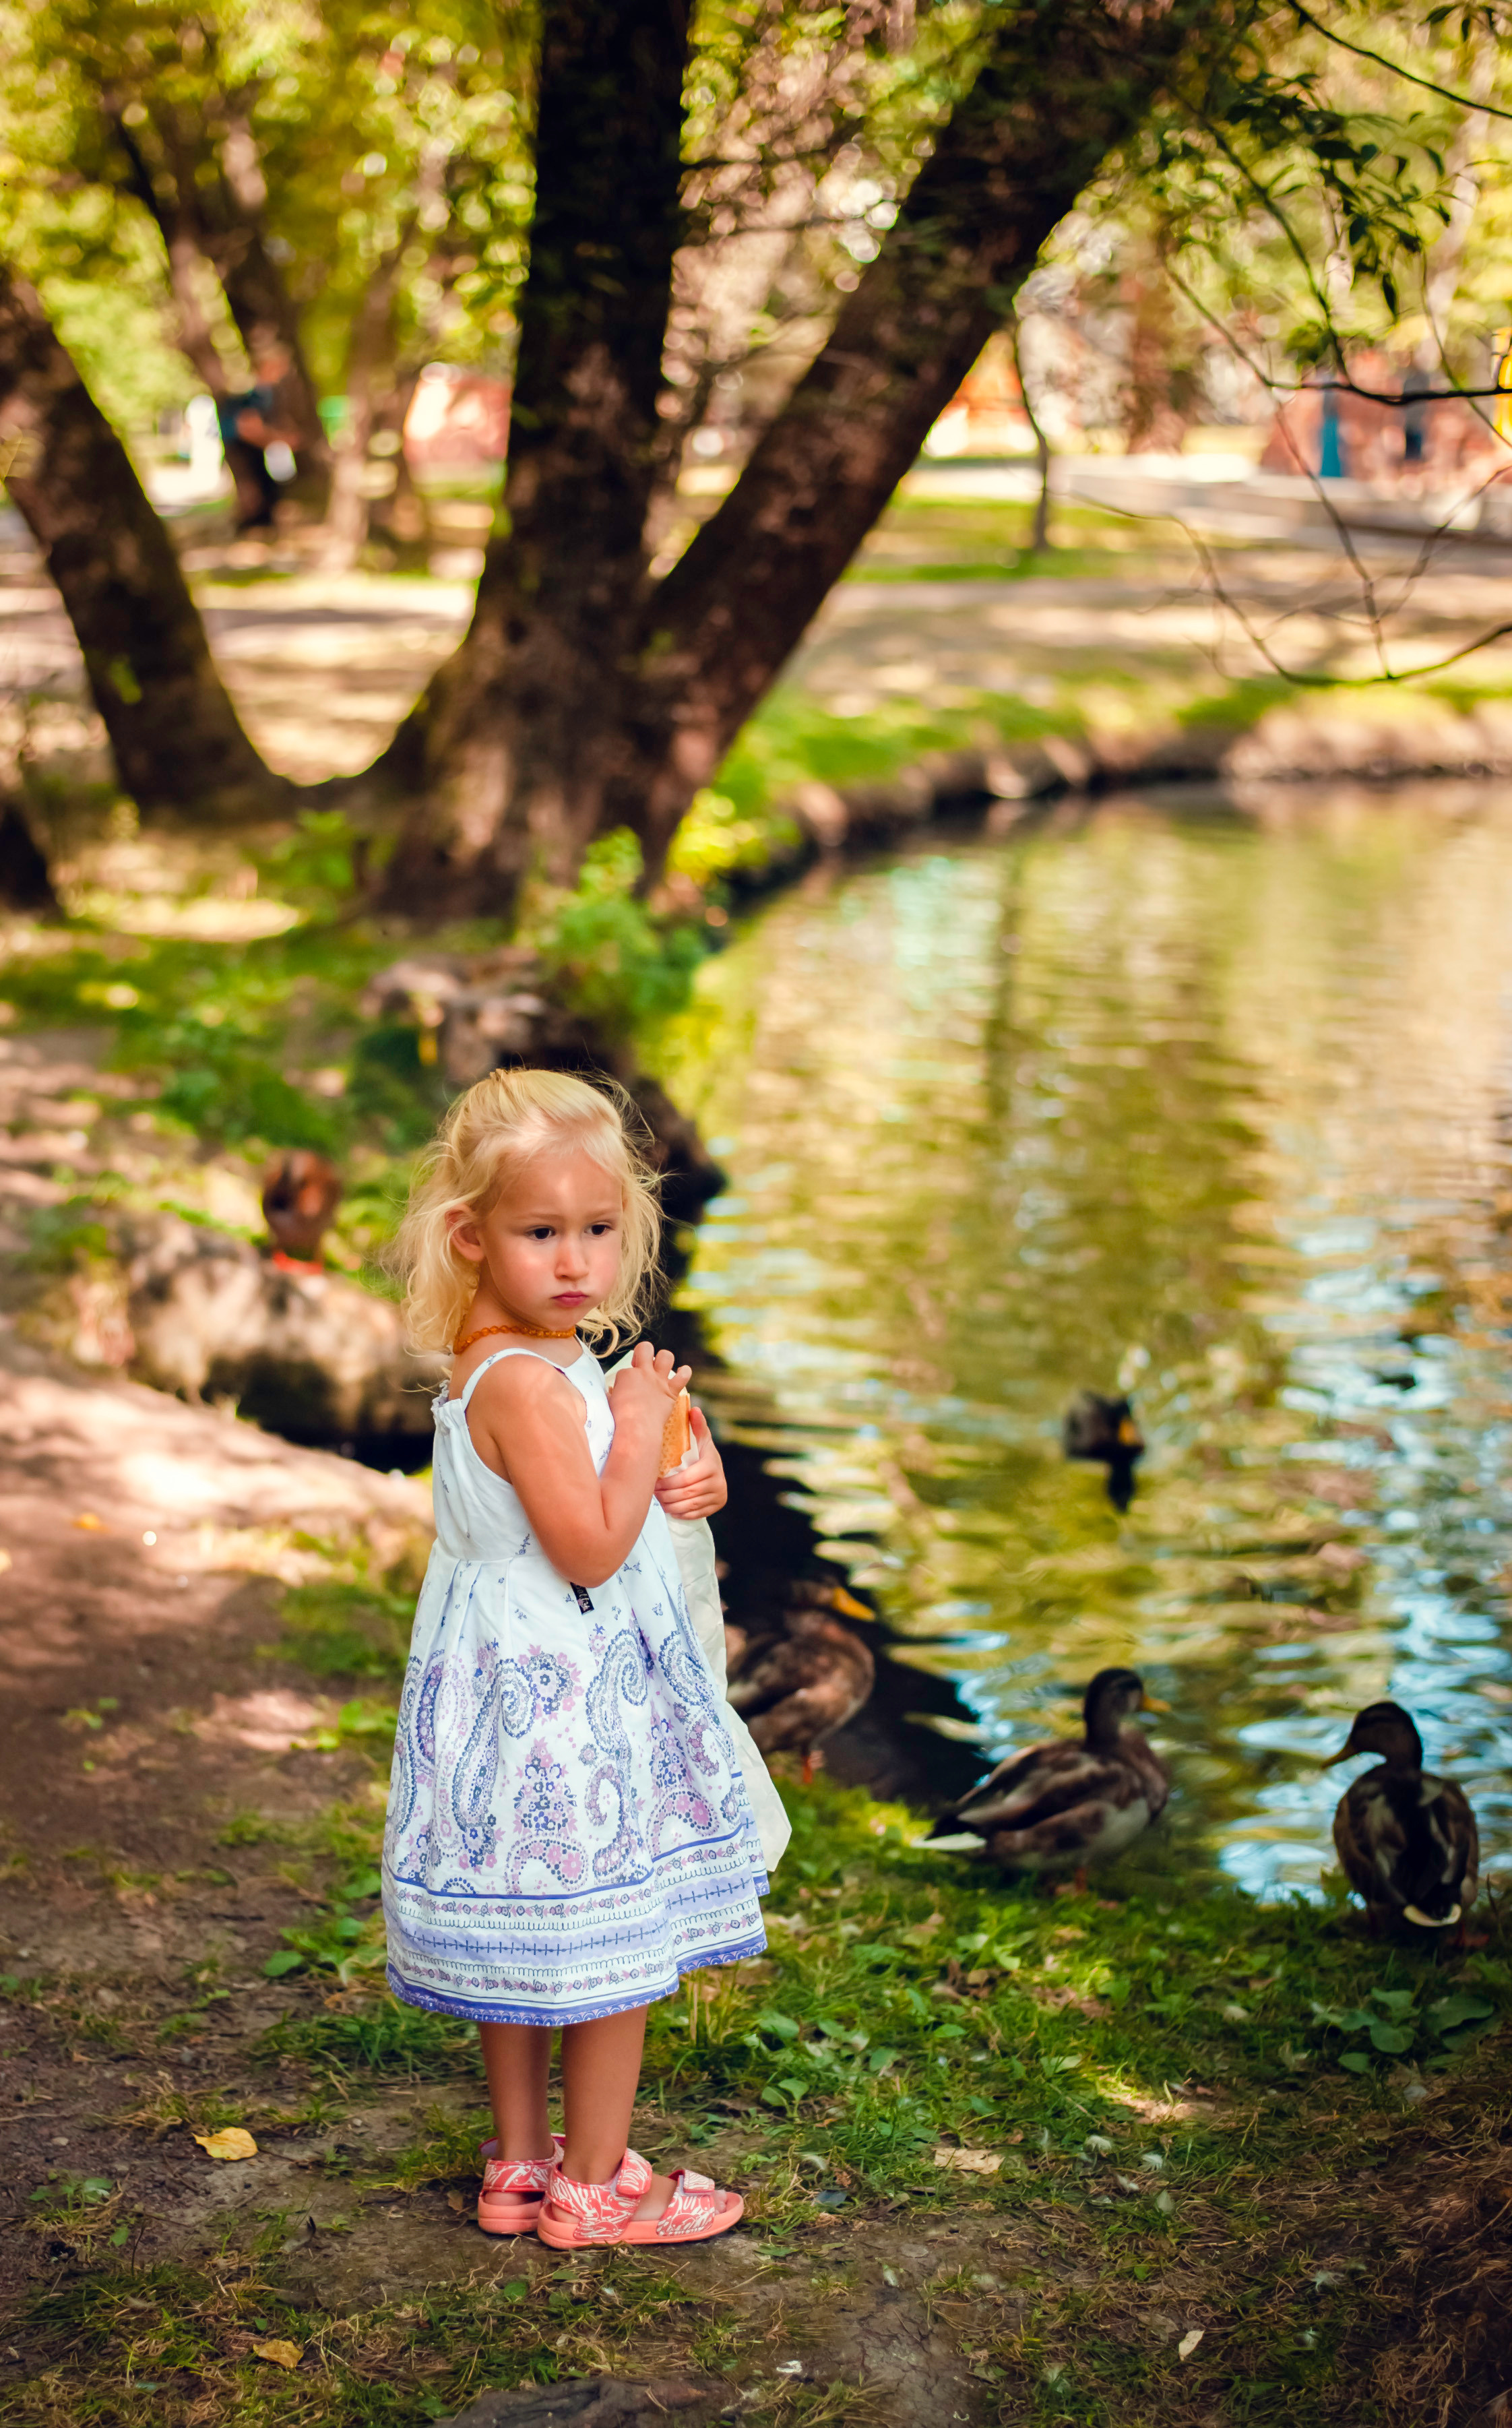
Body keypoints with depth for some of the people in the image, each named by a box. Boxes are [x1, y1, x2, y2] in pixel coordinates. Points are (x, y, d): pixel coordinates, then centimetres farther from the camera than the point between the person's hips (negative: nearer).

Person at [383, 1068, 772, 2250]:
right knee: (612, 1941, 2)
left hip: (520, 1688, 10)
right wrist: (640, 1427, -18)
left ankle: (521, 2160, 31)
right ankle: (596, 2183, 15)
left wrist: (674, 1483, 4)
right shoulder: (526, 1382, -25)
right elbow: (591, 1549, -26)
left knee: (527, 1937, 18)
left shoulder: (516, 1363, 8)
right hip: (565, 1695, -10)